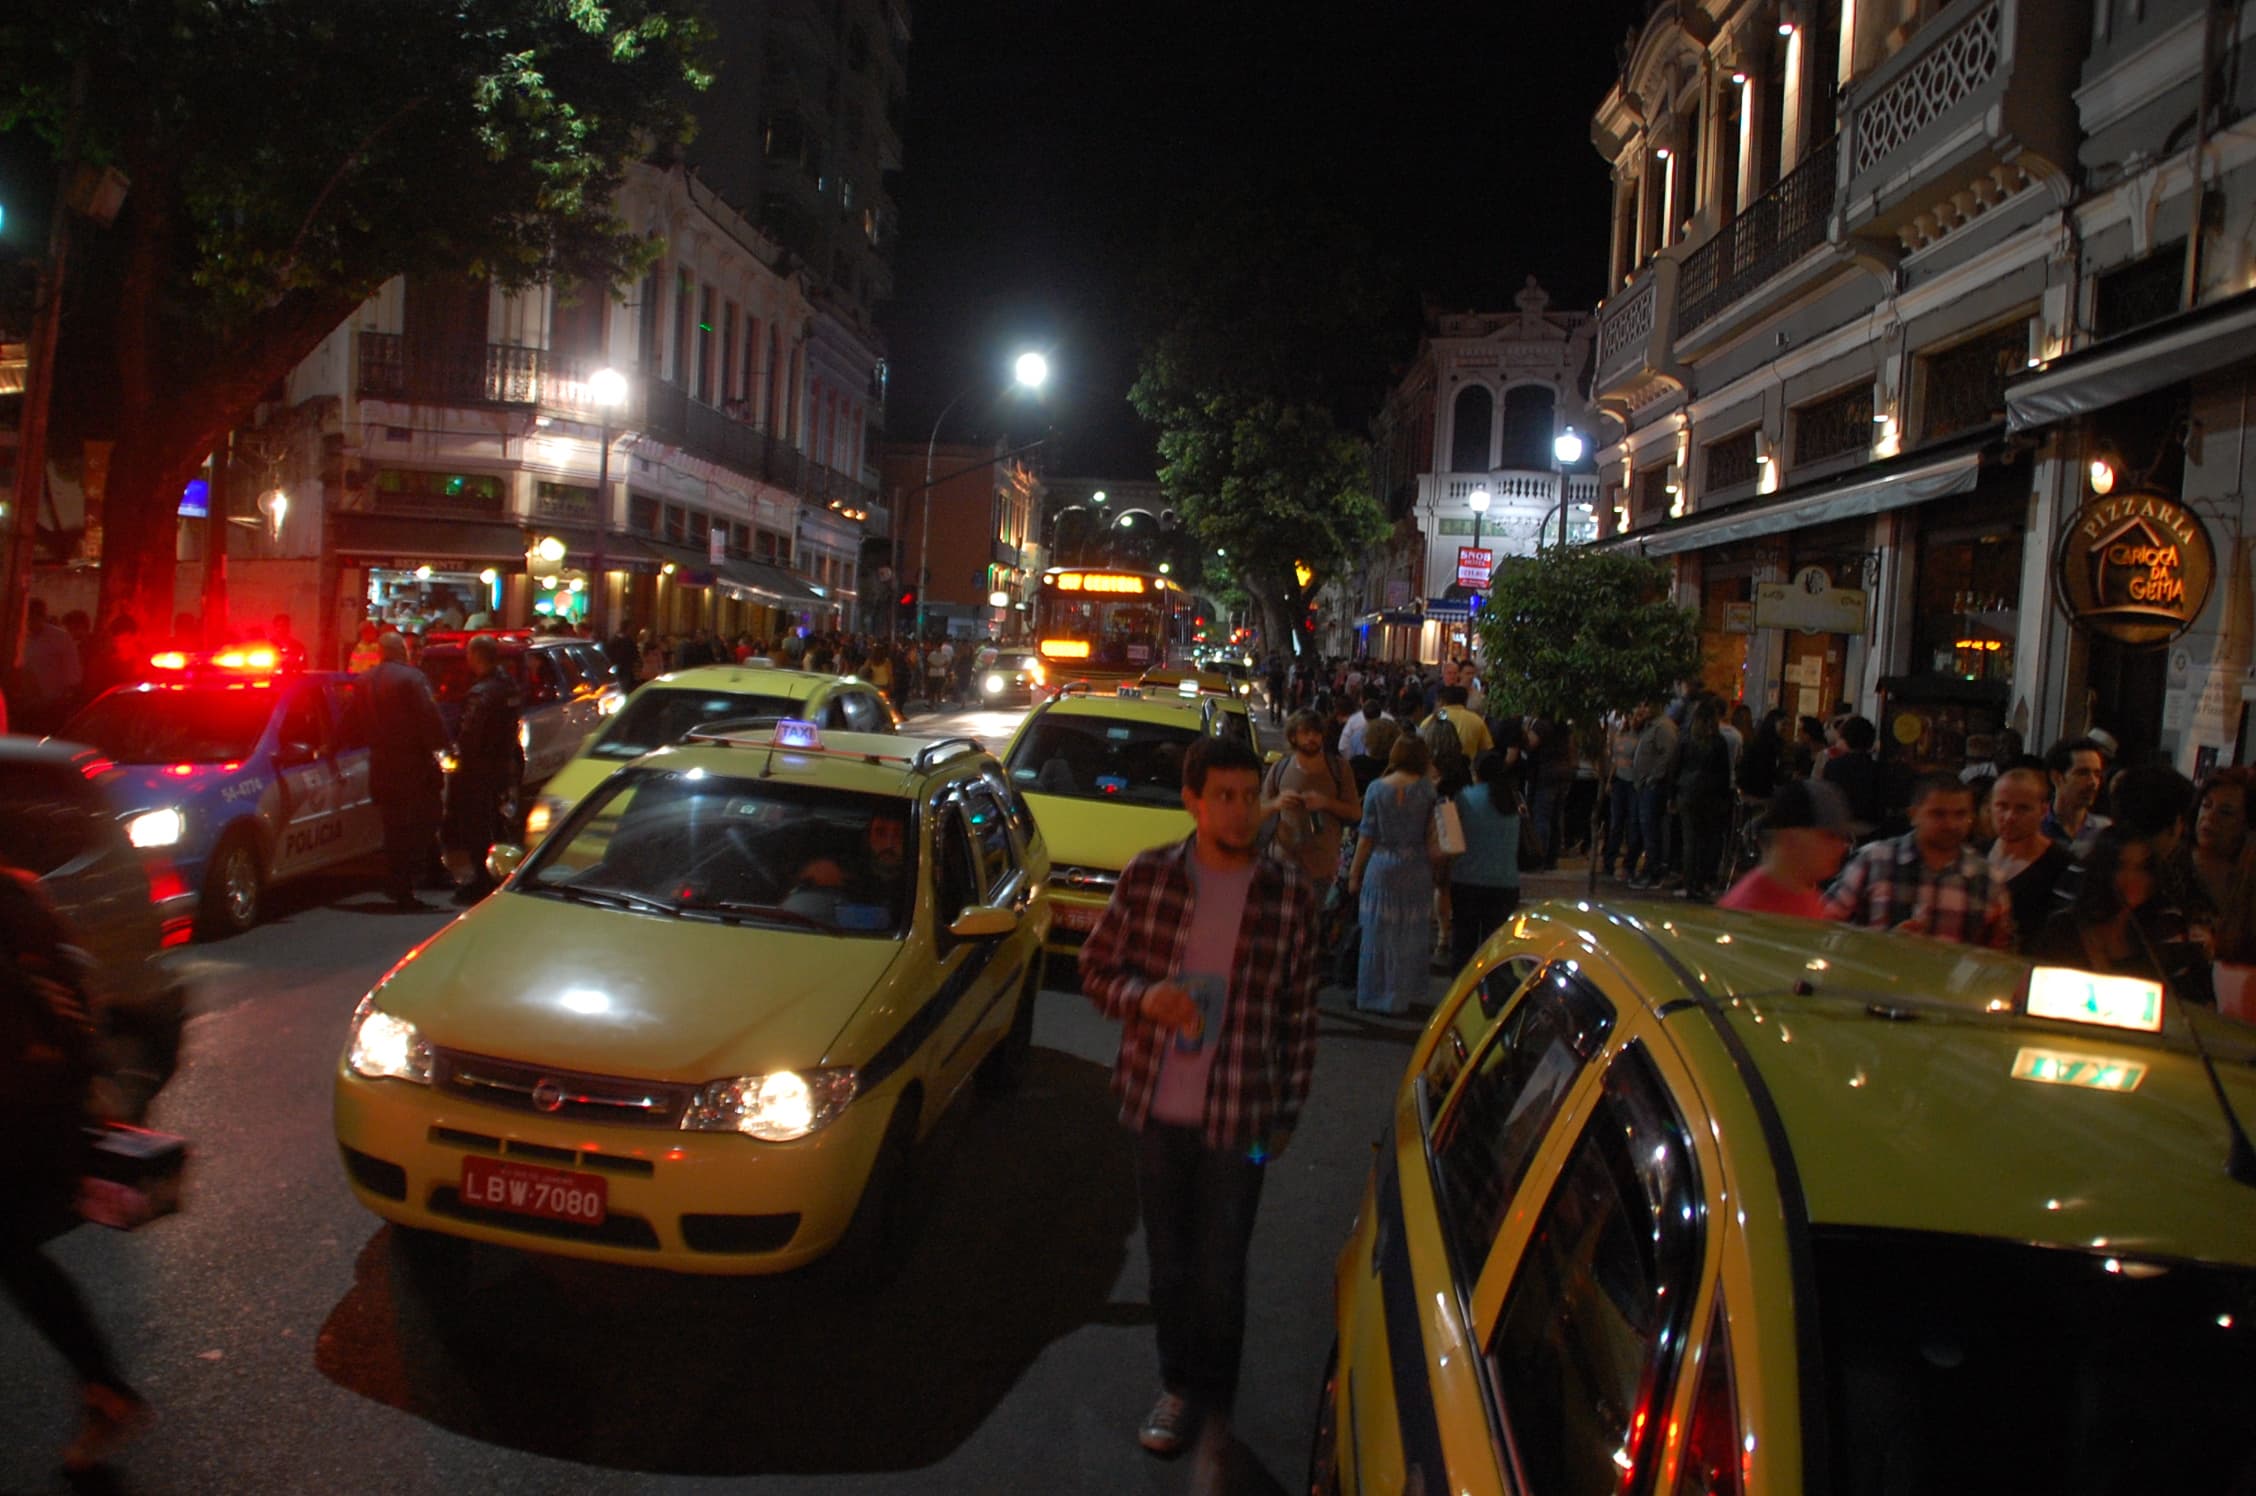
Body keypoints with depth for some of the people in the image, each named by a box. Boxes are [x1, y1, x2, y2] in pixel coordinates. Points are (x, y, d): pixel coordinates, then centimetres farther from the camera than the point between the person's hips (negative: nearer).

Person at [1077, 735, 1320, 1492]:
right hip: (1157, 1108, 2)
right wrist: (1141, 997, -17)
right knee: (1168, 1261, 17)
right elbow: (1098, 968, 4)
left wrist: (1287, 1111, 3)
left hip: (1238, 1118, -2)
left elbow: (1299, 1013, 1)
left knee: (1219, 1274, 6)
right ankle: (1179, 1386, 39)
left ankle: (1214, 1409, 29)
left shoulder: (1289, 895, -7)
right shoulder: (1147, 877, -5)